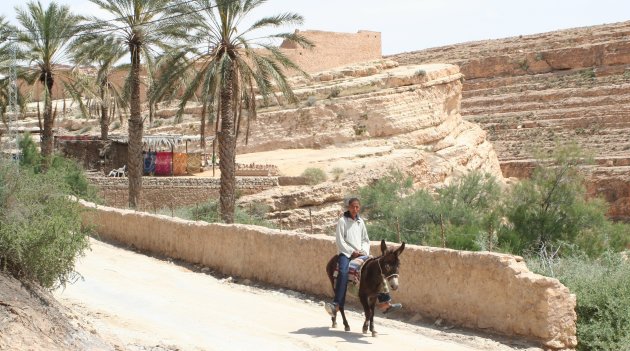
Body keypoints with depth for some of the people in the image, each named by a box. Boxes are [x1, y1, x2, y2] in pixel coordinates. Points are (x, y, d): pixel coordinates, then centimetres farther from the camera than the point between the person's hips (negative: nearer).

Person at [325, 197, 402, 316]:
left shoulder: (360, 221, 15)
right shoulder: (342, 221, -1)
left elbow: (365, 240, 19)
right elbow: (340, 241, -6)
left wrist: (364, 251, 0)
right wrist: (353, 252, -12)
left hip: (360, 253, 6)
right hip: (345, 253, -6)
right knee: (343, 272, -34)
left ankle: (385, 302, -5)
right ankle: (336, 304, -43)